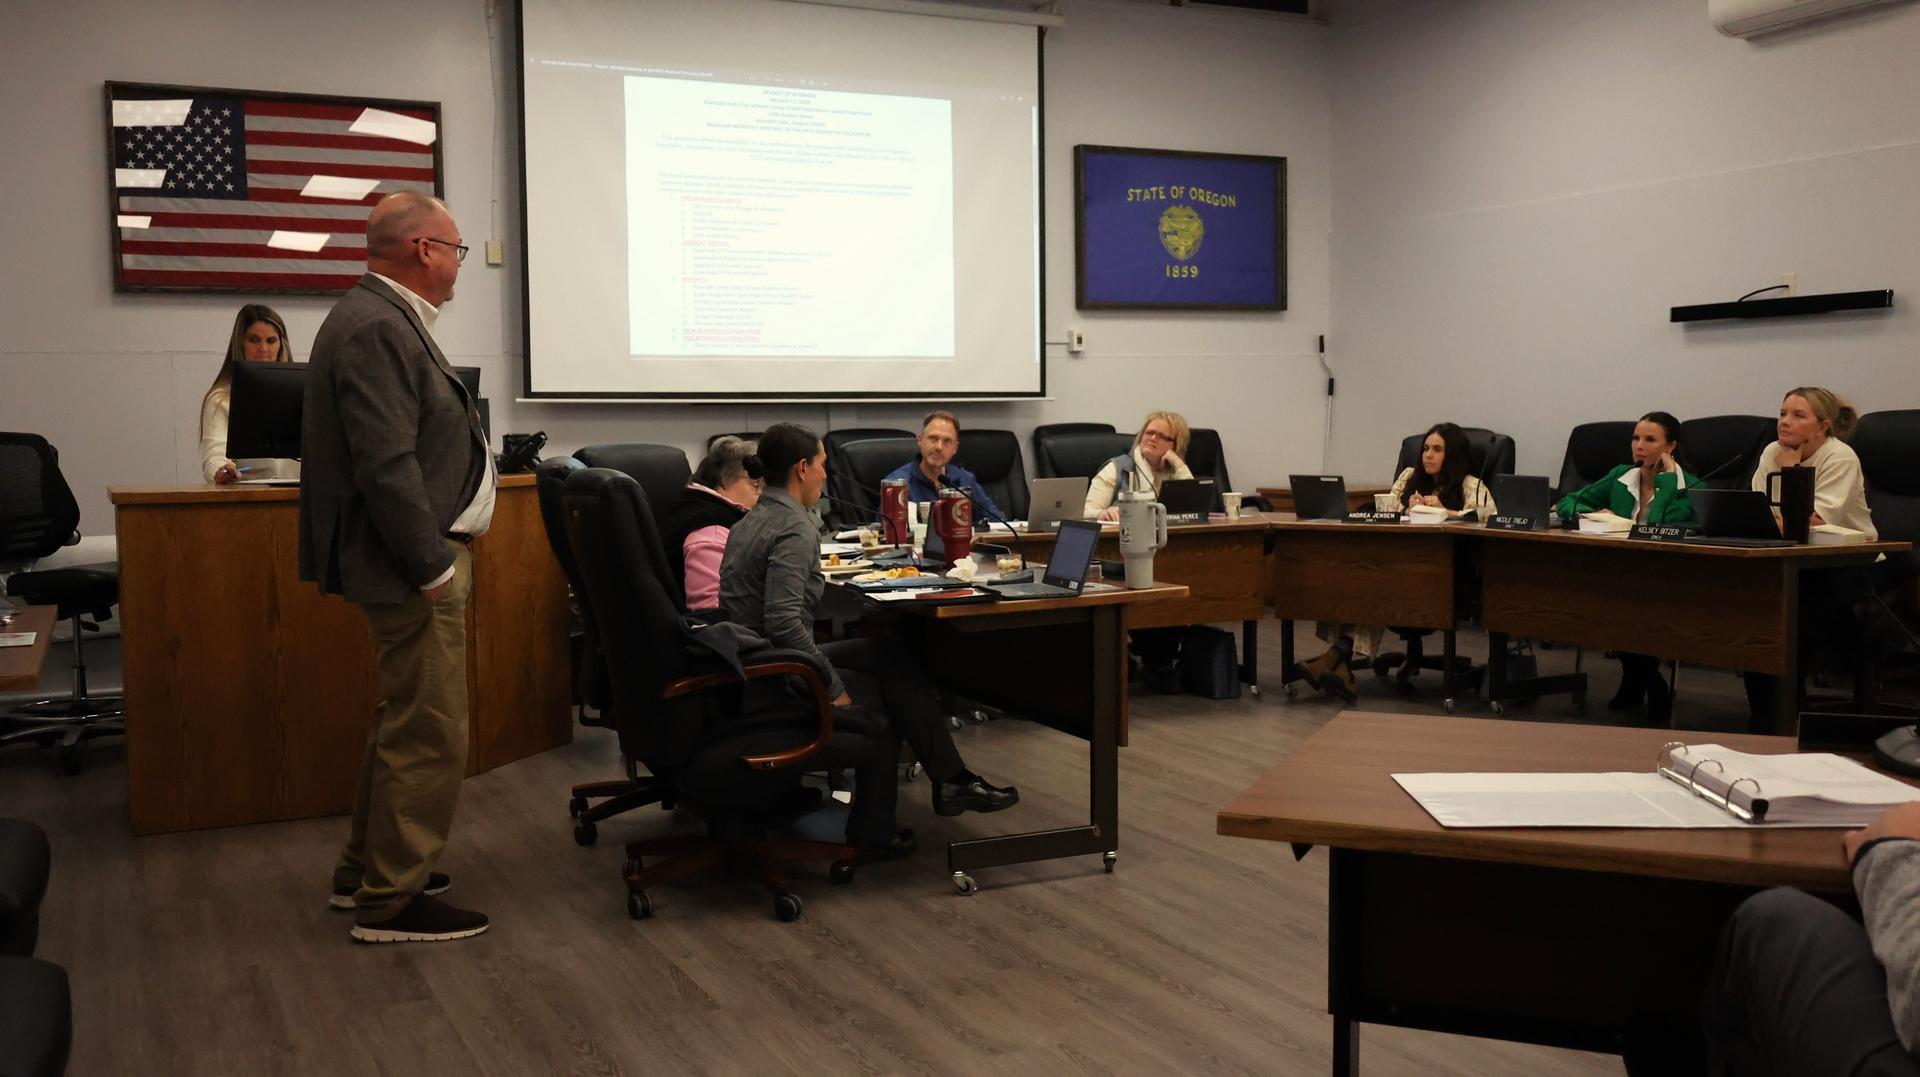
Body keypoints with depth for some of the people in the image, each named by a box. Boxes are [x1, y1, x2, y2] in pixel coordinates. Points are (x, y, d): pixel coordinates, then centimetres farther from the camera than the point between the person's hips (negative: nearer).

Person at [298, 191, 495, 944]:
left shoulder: (384, 319, 14)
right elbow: (386, 467, -25)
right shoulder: (377, 329, -19)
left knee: (404, 722, 21)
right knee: (429, 736, -3)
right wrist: (436, 566, -21)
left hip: (419, 554, 11)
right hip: (414, 566, -11)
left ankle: (366, 872, 33)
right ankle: (391, 903, 8)